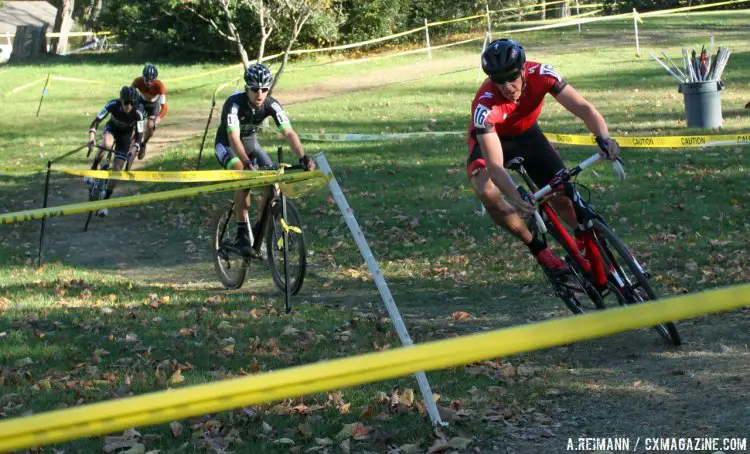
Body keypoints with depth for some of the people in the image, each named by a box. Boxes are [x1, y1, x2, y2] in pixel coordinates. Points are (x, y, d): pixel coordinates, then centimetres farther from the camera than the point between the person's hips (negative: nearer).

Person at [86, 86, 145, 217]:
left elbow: (139, 134, -24)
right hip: (112, 128, 0)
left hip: (126, 135, 0)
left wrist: (134, 149, -41)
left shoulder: (138, 113, -32)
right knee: (106, 144, -37)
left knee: (117, 168, -9)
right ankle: (93, 169, -12)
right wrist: (92, 135, -42)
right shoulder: (113, 105, -31)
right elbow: (96, 120, -26)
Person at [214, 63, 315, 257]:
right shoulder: (234, 103, -32)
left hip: (251, 142, 4)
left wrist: (303, 157, -46)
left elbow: (288, 132, -30)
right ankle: (242, 234, -25)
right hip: (227, 145, -4)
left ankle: (259, 232, 1)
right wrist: (247, 163, -58)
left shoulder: (271, 105, -21)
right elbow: (234, 137, -43)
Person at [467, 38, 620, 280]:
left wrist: (603, 137, -55)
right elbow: (495, 165, -43)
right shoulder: (485, 106, -39)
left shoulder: (540, 74, -32)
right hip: (491, 140, -3)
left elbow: (582, 107, -35)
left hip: (526, 133, 3)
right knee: (487, 192, -33)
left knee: (563, 196, -7)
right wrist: (516, 198, -59)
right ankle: (537, 249, -15)